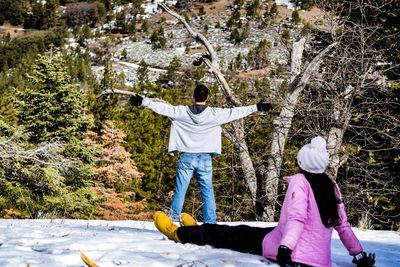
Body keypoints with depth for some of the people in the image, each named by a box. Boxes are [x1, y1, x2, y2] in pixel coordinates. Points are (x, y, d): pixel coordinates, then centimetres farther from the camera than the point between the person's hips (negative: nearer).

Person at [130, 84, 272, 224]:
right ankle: (210, 223, 6)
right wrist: (257, 107, 6)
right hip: (205, 159, 0)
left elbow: (163, 108, -4)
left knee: (180, 192, 2)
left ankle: (172, 221, 1)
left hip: (186, 158, 0)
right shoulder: (214, 114, -5)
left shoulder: (182, 112, -4)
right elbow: (235, 112, -1)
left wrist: (142, 101, 1)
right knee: (207, 193, 6)